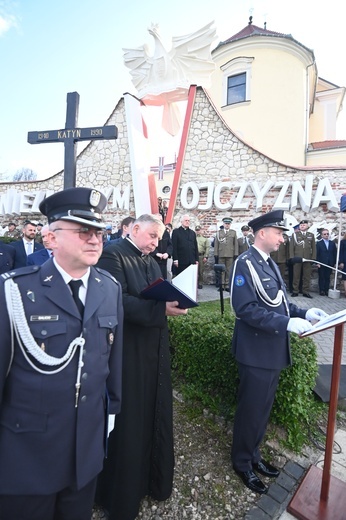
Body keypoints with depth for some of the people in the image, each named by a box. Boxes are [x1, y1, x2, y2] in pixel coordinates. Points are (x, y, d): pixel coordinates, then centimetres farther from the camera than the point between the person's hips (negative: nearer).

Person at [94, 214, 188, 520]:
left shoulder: (152, 262, 12)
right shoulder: (113, 255, -13)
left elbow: (161, 296, 13)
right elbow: (119, 301, -24)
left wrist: (175, 299, -8)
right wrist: (160, 308, -31)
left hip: (155, 349, 8)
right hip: (129, 351, -8)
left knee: (156, 416, 21)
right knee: (129, 422, 8)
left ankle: (154, 480, 44)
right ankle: (122, 494, 34)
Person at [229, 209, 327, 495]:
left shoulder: (270, 263, 11)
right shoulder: (245, 263, -18)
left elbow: (279, 303, 12)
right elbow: (246, 309, -25)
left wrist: (303, 313, -3)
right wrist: (287, 323, -28)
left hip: (274, 350, 9)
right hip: (257, 352, -9)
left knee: (264, 408, 22)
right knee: (251, 409, 9)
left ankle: (253, 454, 42)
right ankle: (242, 462, 32)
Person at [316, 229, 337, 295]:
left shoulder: (332, 243, 9)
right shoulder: (319, 243, 0)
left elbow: (335, 253, 8)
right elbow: (317, 254, -4)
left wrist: (335, 263, 3)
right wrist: (317, 263, -11)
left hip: (330, 264, 3)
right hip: (321, 264, -3)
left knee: (328, 278, 5)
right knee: (321, 277, 3)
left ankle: (327, 290, 10)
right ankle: (322, 291, 7)